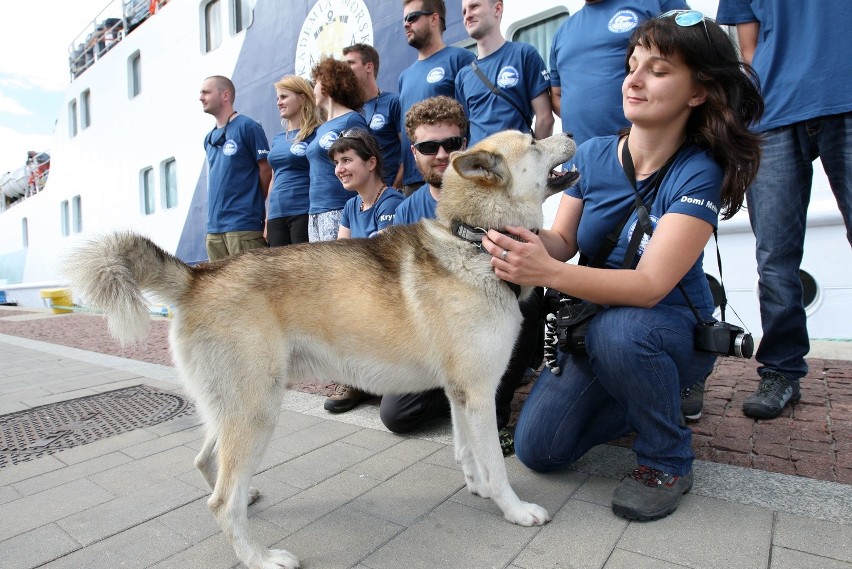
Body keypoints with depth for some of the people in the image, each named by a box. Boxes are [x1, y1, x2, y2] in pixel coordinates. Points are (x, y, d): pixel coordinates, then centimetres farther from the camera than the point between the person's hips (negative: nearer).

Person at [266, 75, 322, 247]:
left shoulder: (315, 134, -4)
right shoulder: (278, 138, 16)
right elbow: (274, 179, 20)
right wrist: (267, 219, 17)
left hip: (304, 213, -6)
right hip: (276, 215, 7)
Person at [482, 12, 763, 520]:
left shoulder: (698, 173, -20)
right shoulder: (593, 155, -6)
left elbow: (650, 284, -30)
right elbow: (562, 240, -9)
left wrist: (550, 274, -46)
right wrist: (527, 243, -33)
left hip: (672, 331, -4)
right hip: (594, 330, 4)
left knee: (618, 329, -40)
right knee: (537, 449, -3)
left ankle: (667, 461, -9)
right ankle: (652, 397, 22)